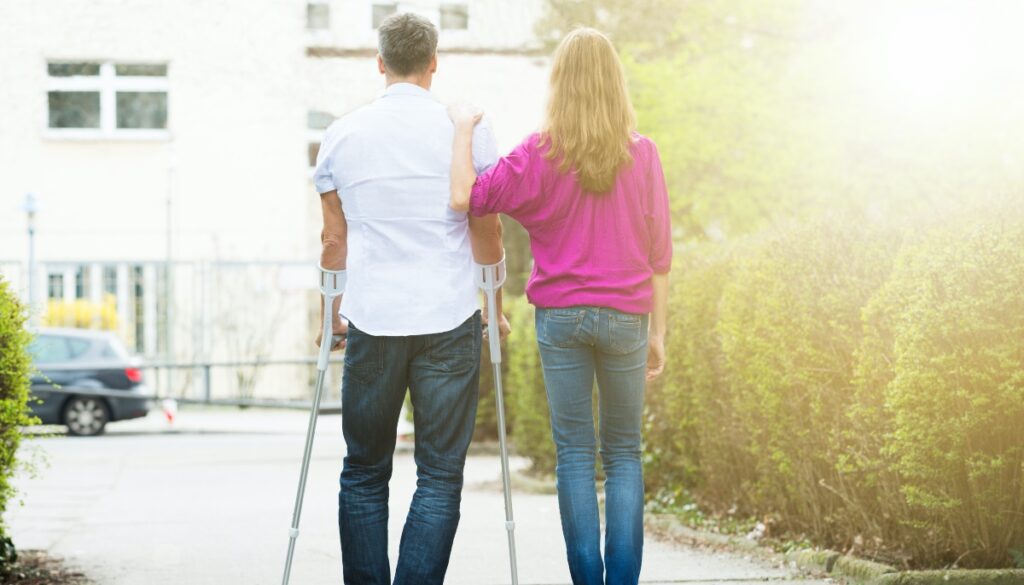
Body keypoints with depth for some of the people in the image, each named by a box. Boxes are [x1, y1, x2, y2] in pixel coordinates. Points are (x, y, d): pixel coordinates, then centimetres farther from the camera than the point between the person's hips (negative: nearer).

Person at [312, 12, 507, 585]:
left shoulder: (343, 135, 6)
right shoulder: (467, 130, 1)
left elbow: (334, 238, 12)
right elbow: (487, 233, 6)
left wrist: (332, 312, 24)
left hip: (371, 321, 1)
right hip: (451, 320, -1)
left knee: (364, 473, 11)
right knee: (440, 476, 1)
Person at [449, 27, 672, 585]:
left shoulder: (540, 154, -6)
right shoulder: (642, 154, 0)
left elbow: (464, 197, -16)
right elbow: (658, 252, 3)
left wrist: (464, 129, -2)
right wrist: (657, 331, 10)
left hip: (559, 315, -1)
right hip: (624, 318, 1)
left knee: (574, 453, 5)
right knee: (624, 454, 10)